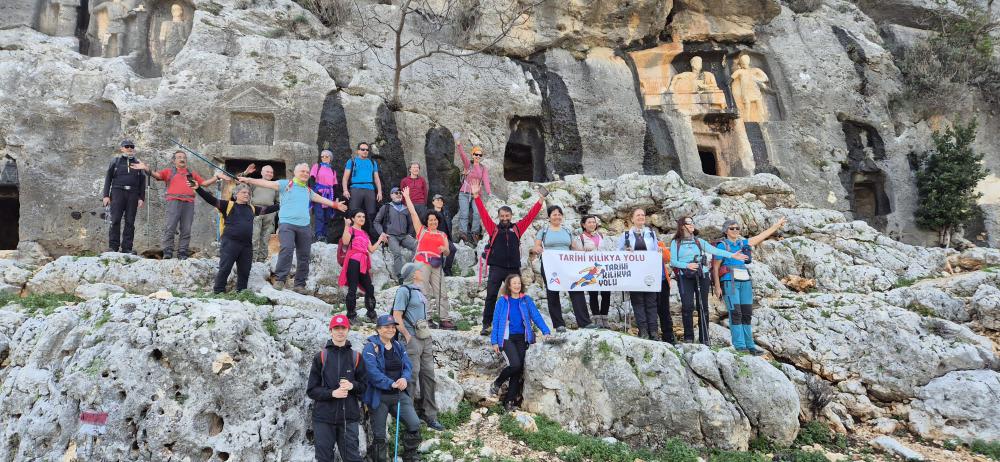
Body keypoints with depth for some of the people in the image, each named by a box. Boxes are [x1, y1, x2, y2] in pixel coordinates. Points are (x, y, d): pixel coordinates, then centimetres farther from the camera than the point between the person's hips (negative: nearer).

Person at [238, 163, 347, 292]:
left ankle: (300, 284, 12)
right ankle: (279, 279, -17)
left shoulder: (308, 190, 22)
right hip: (287, 224, -5)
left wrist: (335, 205, 42)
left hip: (304, 226, 6)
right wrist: (248, 180, -14)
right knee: (287, 249, -24)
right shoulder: (286, 184, 5)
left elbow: (321, 199, 37)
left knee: (304, 255, 4)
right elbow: (267, 183, -4)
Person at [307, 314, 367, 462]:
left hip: (349, 418, 1)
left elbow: (364, 386, 9)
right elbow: (311, 390, 2)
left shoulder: (356, 357, 7)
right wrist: (332, 393, -14)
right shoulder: (320, 357, 3)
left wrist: (352, 386, -12)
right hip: (324, 418, 0)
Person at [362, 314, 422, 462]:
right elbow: (372, 371, -21)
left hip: (399, 395, 5)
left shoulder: (398, 346, 10)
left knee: (414, 424, -9)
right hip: (379, 397, -5)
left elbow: (408, 366, 4)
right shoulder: (371, 347, -9)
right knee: (379, 435, 4)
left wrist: (404, 379, -19)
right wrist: (391, 384, -27)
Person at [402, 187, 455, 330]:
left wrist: (444, 250, -9)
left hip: (437, 264, 3)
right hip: (422, 262, -3)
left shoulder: (443, 235, 20)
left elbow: (448, 252, 14)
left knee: (441, 292, -2)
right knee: (424, 292, -6)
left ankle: (444, 319, -1)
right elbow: (413, 212, 13)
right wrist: (407, 197, 15)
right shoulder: (422, 230, 13)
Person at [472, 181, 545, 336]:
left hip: (513, 268, 2)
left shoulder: (517, 228, 11)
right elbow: (483, 214, 1)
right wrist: (476, 196, -6)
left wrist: (541, 200, 3)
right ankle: (486, 325, 1)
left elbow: (530, 215, 8)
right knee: (491, 297, -4)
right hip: (496, 268, -2)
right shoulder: (493, 229, 7)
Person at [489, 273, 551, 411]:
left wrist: (546, 331, -16)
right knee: (515, 364, -21)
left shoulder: (526, 300, 5)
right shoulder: (502, 301, -1)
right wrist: (494, 342, -3)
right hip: (507, 338, -3)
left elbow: (536, 316, -2)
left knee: (519, 369, 1)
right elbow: (496, 321, 1)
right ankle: (497, 383, 6)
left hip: (522, 338, 3)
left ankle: (510, 400, 10)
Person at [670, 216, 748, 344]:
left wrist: (731, 255, -10)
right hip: (685, 277, -3)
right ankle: (688, 337, -5)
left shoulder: (699, 241, 14)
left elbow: (714, 250, 2)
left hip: (701, 276, 3)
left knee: (703, 306, 0)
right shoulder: (675, 242, 8)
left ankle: (704, 338, 4)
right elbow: (673, 261, 2)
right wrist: (687, 265, -14)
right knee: (687, 305, -13)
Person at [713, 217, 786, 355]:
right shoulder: (722, 245, 0)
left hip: (744, 282, 6)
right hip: (729, 282, -6)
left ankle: (749, 345, 7)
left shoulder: (742, 243, 15)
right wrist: (717, 287, -8)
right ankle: (739, 346, -12)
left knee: (746, 314, 4)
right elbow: (715, 267, -2)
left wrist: (777, 225, 19)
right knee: (735, 313, -12)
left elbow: (761, 236, 18)